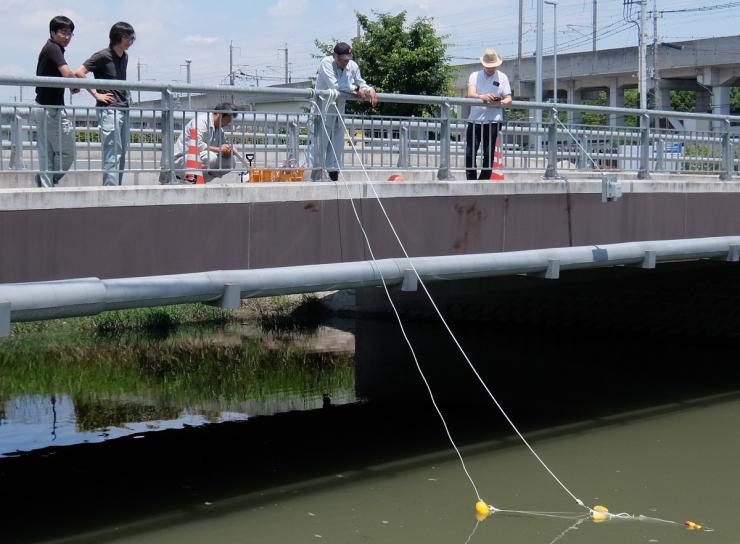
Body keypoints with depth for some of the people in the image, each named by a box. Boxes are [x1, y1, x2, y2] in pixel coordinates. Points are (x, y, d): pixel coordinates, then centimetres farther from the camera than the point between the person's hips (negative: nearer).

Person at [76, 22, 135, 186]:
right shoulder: (103, 56, -8)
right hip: (109, 109, -8)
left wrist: (126, 95, 13)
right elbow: (80, 72, -12)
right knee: (112, 153, -11)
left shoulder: (124, 57, 15)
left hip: (123, 108, 8)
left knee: (122, 153, 10)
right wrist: (96, 94, -12)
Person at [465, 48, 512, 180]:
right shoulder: (475, 76, 12)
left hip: (493, 120, -1)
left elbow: (508, 99, 5)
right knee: (470, 153, -3)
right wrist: (482, 97, -26)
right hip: (474, 119, 1)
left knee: (488, 154, -2)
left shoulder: (502, 77, 10)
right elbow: (470, 94, -4)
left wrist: (500, 102, -19)